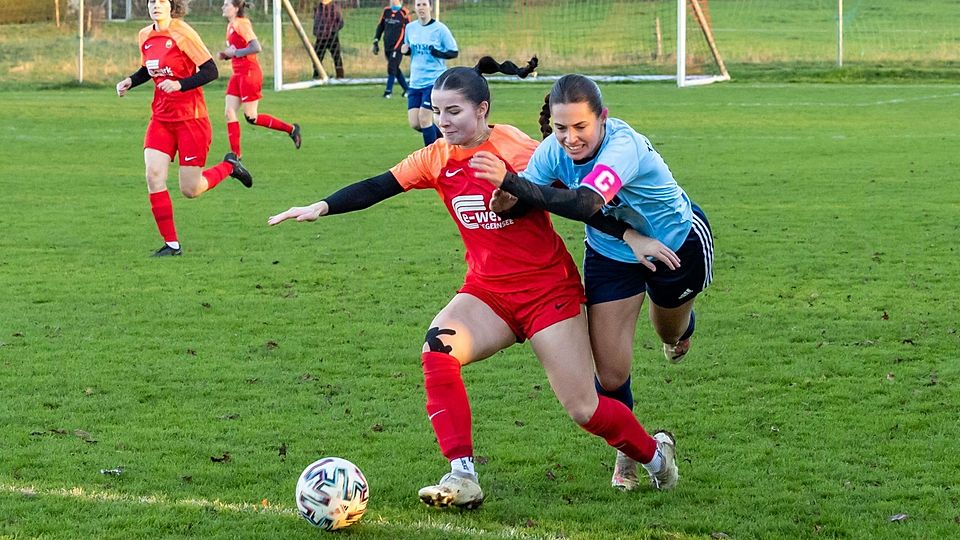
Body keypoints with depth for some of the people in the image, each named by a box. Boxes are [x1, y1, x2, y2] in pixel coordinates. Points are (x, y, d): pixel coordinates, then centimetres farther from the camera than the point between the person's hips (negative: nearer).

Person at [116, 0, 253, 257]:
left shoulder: (183, 34, -14)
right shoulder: (145, 36, 6)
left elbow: (211, 71, -15)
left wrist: (180, 84, -28)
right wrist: (130, 81, 4)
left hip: (191, 119, -6)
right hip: (161, 119, 6)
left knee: (190, 190, -2)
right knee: (153, 176, -12)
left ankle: (229, 165, 28)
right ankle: (171, 244, -2)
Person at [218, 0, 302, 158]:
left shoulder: (241, 24, -14)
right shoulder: (230, 26, 13)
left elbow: (256, 47, -22)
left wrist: (234, 52, -18)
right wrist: (225, 55, 5)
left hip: (249, 74, -9)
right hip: (238, 74, 9)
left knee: (251, 118, -4)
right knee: (229, 112, 1)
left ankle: (291, 129, 9)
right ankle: (235, 156, 3)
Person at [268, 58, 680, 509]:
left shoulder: (517, 150, -14)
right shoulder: (437, 159, -1)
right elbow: (376, 188, -5)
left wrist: (632, 235, -14)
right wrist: (321, 207, -18)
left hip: (549, 291, -4)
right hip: (487, 293, 5)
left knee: (584, 409, -5)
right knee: (437, 349, -26)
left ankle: (654, 452, 28)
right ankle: (462, 478, -23)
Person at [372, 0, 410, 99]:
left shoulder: (404, 13, -5)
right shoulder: (386, 11, 8)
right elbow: (380, 27, 16)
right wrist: (376, 42, 12)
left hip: (398, 47, -5)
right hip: (387, 46, 5)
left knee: (392, 68, -10)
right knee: (395, 69, 8)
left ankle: (388, 91, -1)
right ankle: (406, 89, 21)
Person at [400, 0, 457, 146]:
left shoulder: (440, 29, -8)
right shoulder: (410, 28, 6)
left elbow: (454, 52, -4)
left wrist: (439, 53, -23)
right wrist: (405, 50, -3)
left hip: (435, 81, -5)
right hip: (415, 82, 5)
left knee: (424, 119, -12)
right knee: (414, 124, -1)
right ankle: (441, 132, 26)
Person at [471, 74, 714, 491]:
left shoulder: (624, 146, -43)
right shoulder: (554, 150, -25)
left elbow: (585, 204, -58)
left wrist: (510, 181, -67)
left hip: (677, 243, -3)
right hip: (610, 254, 3)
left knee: (671, 334, 27)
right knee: (610, 373, -5)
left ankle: (681, 328, 66)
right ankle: (626, 447, 25)